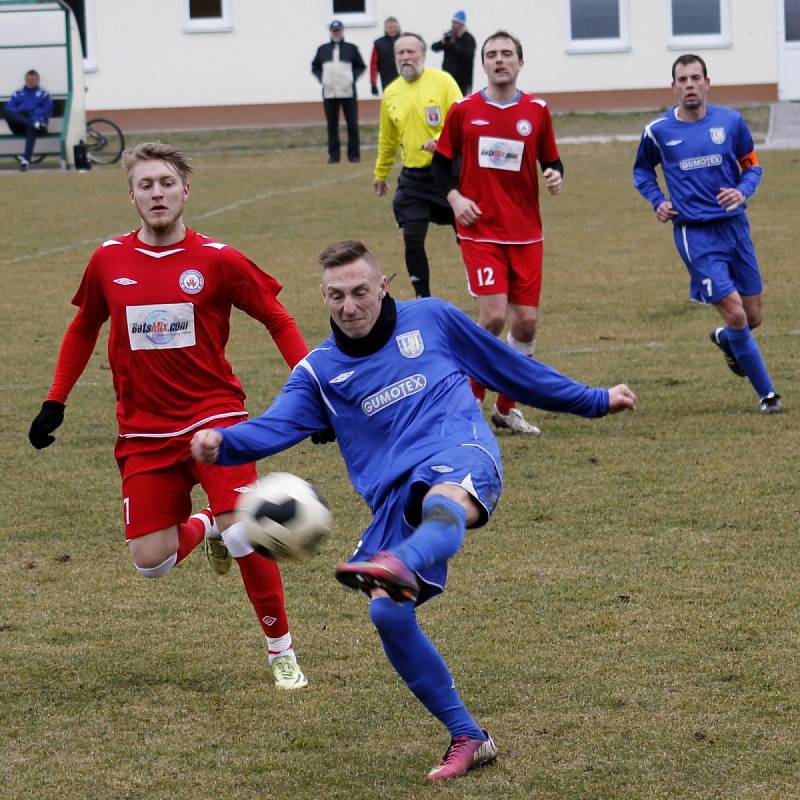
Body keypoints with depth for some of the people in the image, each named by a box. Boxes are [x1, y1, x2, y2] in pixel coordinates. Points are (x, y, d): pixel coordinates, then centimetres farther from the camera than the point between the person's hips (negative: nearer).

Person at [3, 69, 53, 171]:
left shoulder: (44, 94, 18)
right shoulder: (17, 93, 25)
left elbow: (47, 110, 2)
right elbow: (9, 108, 10)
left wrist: (32, 113, -12)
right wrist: (21, 113, -10)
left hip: (37, 120, -2)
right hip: (19, 127, 2)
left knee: (31, 129, -40)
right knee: (5, 111, -28)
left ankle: (26, 159, -59)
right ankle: (35, 124, -40)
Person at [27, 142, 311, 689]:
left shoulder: (216, 260, -8)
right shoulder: (109, 261, 1)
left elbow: (277, 319, 2)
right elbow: (84, 329, 18)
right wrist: (55, 402, 16)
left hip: (214, 417, -3)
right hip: (144, 432, 3)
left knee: (245, 536, -18)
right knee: (150, 561, -5)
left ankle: (282, 652, 2)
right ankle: (204, 528, 31)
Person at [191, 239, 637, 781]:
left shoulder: (431, 319, 15)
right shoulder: (320, 370, 16)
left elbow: (509, 366, 26)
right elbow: (276, 426, 0)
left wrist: (593, 400, 33)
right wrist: (224, 442, -23)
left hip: (459, 453, -3)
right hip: (395, 497, 3)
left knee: (442, 503, -40)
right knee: (387, 614, -15)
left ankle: (397, 568, -77)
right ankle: (468, 740, -1)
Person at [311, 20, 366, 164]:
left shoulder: (351, 48, 6)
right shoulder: (323, 49, 10)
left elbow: (361, 66, 9)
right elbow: (315, 67, 16)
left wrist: (353, 77, -7)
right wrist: (321, 78, -1)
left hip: (348, 92, -2)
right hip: (329, 92, 2)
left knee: (352, 124, -2)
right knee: (332, 125, 4)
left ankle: (354, 154, 4)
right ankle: (334, 154, 8)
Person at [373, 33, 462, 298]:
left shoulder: (442, 81, -7)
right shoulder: (391, 94, 7)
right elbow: (387, 139, 20)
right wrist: (380, 173, 26)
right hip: (413, 177, 3)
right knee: (412, 240, -4)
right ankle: (424, 300, 9)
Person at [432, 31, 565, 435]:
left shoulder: (537, 111, 3)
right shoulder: (464, 111, -1)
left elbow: (551, 160, 11)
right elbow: (442, 160, 8)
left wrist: (555, 176, -12)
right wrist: (454, 197, -8)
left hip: (526, 232, 3)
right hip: (480, 230, -3)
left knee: (526, 321, 2)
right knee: (494, 315, -15)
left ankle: (506, 407, 19)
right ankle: (473, 401, 3)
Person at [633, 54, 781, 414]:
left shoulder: (730, 121, 1)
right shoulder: (658, 130, -2)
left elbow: (751, 165, 11)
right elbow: (641, 170, 16)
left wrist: (742, 191, -10)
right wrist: (657, 201, -1)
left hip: (734, 225, 3)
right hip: (695, 234, -3)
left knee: (753, 317, 8)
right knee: (736, 314, -11)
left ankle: (725, 340, 45)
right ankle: (766, 393, 4)